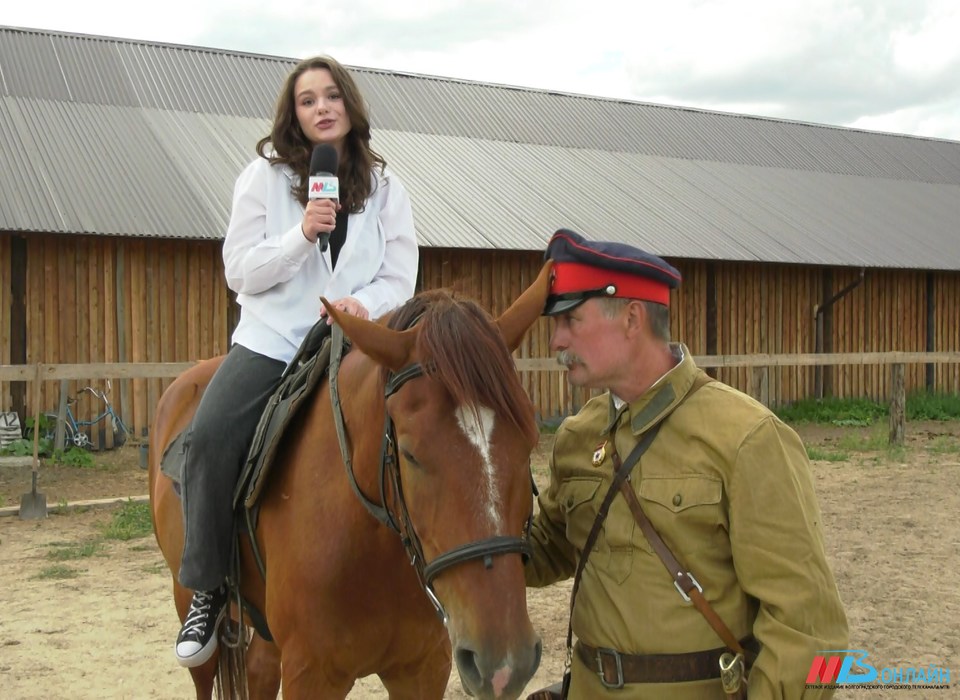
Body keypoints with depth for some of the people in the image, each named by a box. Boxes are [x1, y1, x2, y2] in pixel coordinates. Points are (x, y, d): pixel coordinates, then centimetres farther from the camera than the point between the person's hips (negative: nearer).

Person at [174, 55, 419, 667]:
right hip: (270, 340, -1)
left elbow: (400, 278, 5)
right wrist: (303, 235, -16)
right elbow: (239, 271, -1)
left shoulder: (386, 189, 8)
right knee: (211, 436, -25)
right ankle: (207, 588, -11)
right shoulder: (264, 177, 4)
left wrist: (365, 303, -17)